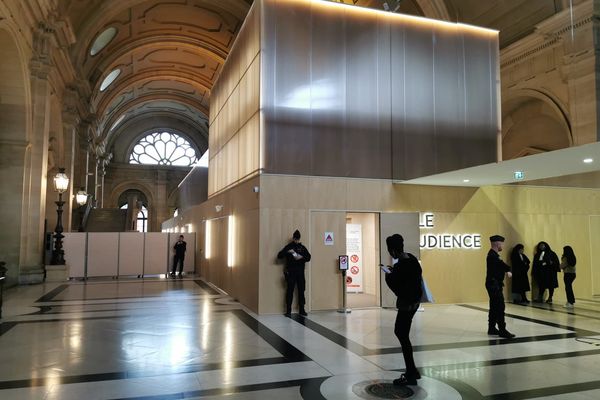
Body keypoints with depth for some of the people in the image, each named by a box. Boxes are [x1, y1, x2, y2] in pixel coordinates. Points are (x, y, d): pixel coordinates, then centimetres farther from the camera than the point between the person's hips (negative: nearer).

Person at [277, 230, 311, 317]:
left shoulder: (302, 247, 10)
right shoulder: (288, 247, 3)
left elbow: (308, 257, 9)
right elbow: (279, 256, -4)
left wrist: (302, 257, -10)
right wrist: (287, 252, -19)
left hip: (300, 272, 3)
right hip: (290, 272, -2)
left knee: (301, 291, 5)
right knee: (290, 291, -4)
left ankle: (302, 310, 13)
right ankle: (288, 311, 0)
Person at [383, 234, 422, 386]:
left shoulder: (400, 266, -26)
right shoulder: (411, 257, 1)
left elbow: (396, 287, -21)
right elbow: (417, 272, 16)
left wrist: (389, 276, -4)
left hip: (407, 304, -9)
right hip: (415, 300, 9)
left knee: (403, 337, 3)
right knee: (399, 332, 19)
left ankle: (410, 376, 14)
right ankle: (412, 371, 27)